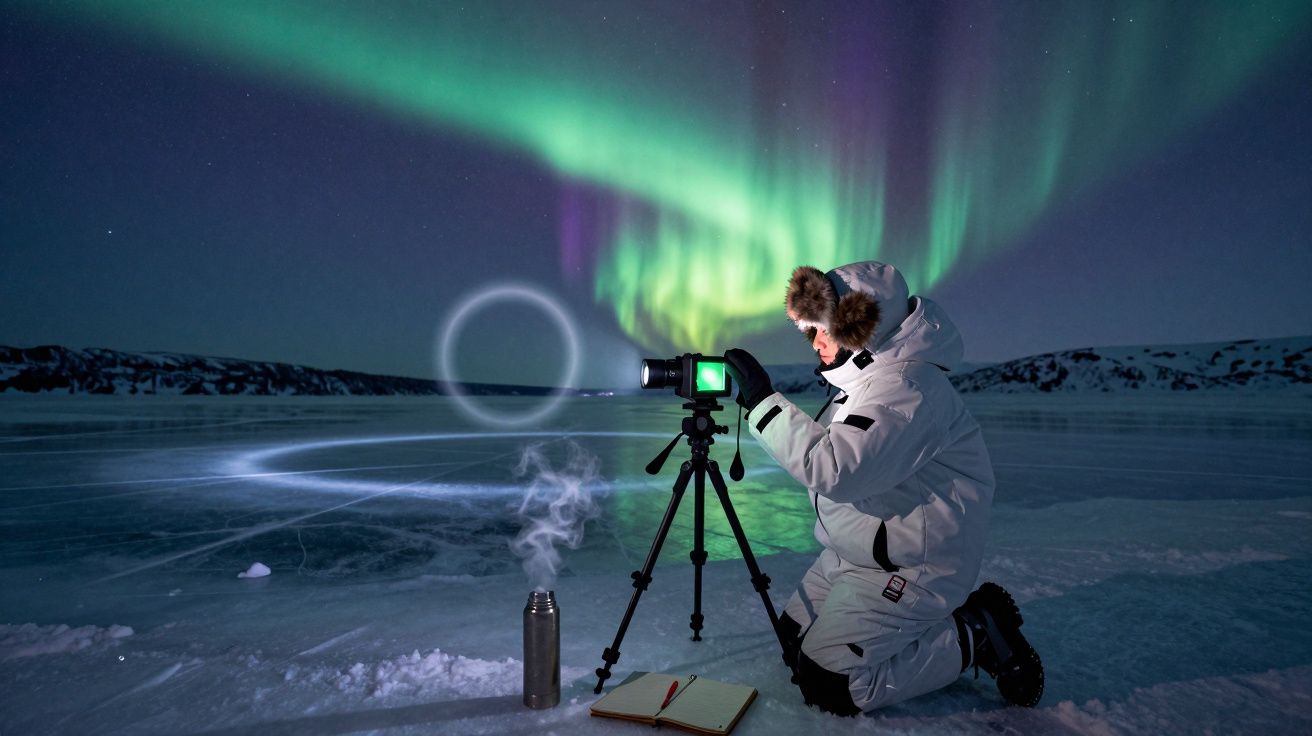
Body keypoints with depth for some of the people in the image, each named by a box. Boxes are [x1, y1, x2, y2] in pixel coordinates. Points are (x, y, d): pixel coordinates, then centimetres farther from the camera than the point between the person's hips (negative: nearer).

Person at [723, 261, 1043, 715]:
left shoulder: (906, 384, -26)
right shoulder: (867, 372, 6)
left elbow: (834, 468, -36)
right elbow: (831, 450, 20)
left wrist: (762, 400, -31)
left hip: (907, 568, -10)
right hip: (855, 554, 10)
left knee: (827, 685, -9)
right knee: (795, 646, 14)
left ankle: (975, 637, 3)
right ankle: (935, 626, 21)